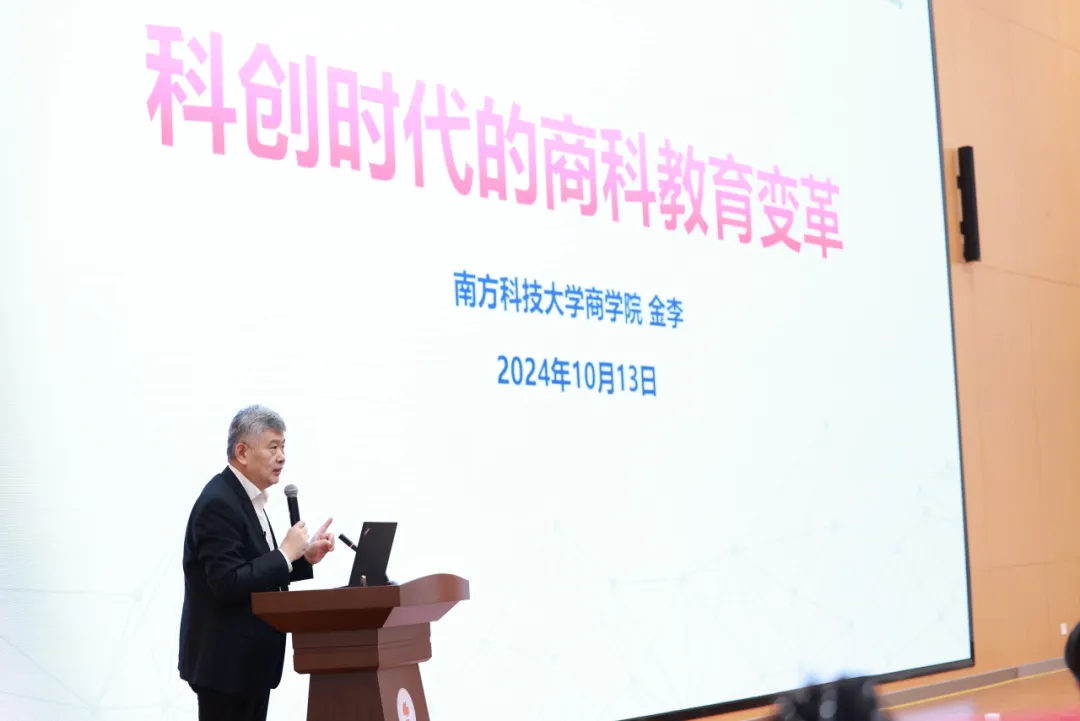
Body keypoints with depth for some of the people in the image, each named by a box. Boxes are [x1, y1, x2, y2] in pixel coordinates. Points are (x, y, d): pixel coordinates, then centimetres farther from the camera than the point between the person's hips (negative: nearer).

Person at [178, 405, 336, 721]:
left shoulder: (245, 498, 12)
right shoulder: (218, 503, -18)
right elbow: (228, 584, -25)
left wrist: (304, 557, 3)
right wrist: (286, 552, -18)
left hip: (249, 658, 10)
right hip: (226, 661, -10)